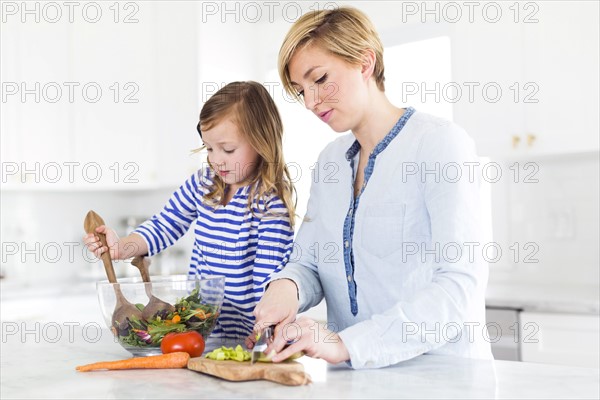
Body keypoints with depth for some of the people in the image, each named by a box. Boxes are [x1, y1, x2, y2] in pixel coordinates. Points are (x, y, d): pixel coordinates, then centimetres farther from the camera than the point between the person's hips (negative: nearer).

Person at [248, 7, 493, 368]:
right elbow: (309, 264, 15)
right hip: (359, 377, 5)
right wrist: (287, 286, -9)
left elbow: (460, 286, -16)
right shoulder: (329, 161, 14)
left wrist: (345, 343, -24)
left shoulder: (440, 143, -7)